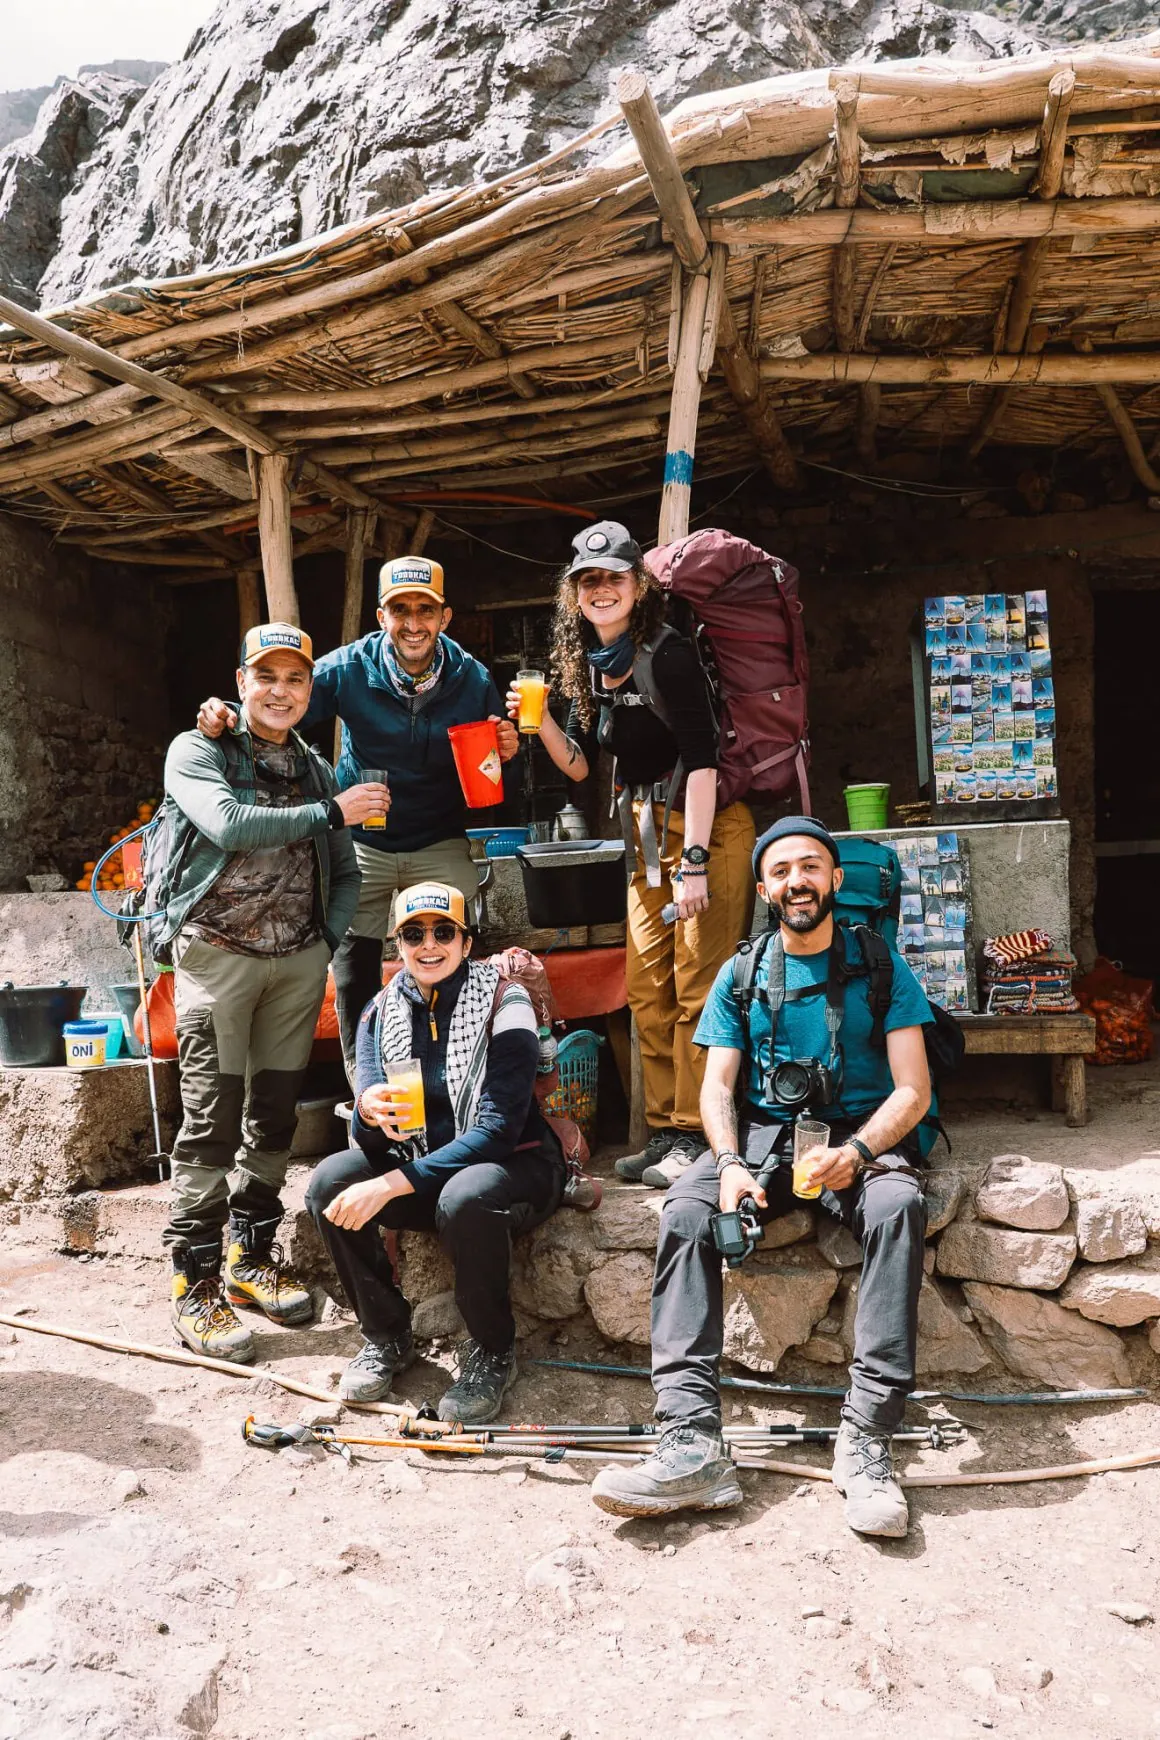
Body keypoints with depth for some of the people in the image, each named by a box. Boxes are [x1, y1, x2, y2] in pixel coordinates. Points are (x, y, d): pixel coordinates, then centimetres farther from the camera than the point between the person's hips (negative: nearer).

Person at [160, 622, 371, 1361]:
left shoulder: (317, 772, 17)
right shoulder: (197, 752, 1)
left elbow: (346, 874, 20)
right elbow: (229, 825, -17)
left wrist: (327, 940, 4)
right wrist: (331, 812, -11)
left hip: (299, 961, 5)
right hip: (219, 954, -5)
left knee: (275, 1115, 9)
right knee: (212, 1120, -6)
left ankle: (253, 1258, 22)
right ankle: (196, 1284, 2)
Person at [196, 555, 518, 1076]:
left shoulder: (472, 679, -8)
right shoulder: (349, 668, -12)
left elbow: (491, 767, 2)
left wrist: (505, 753, -21)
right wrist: (223, 716, -28)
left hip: (441, 846, 0)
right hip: (361, 842, 0)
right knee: (355, 974, 7)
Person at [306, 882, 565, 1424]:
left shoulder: (504, 1004, -16)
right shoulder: (382, 1012, -1)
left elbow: (498, 1129, -23)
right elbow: (372, 1140, -6)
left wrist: (391, 1185, -29)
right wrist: (368, 1111, -33)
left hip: (515, 1163, -5)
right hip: (422, 1165, 5)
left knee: (465, 1196, -37)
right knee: (330, 1182, -19)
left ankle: (492, 1353, -10)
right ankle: (385, 1336, 2)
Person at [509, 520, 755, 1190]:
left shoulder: (668, 653, -15)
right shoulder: (589, 665, 7)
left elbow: (700, 759, -20)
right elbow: (583, 766, 12)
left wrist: (693, 862, -25)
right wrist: (540, 721, -6)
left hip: (710, 827, -8)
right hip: (650, 834, 8)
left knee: (697, 988, -7)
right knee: (648, 991, 7)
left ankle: (697, 1136, 1)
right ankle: (665, 1132, 16)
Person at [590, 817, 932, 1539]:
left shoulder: (881, 968, 5)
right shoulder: (740, 976, 11)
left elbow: (913, 1088, -2)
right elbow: (717, 1085, 5)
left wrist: (855, 1151, -22)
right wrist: (731, 1164, -16)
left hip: (863, 1133, -2)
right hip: (764, 1133, 2)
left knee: (898, 1205, -35)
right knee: (684, 1214, -27)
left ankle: (867, 1440, -32)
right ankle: (694, 1445, -32)